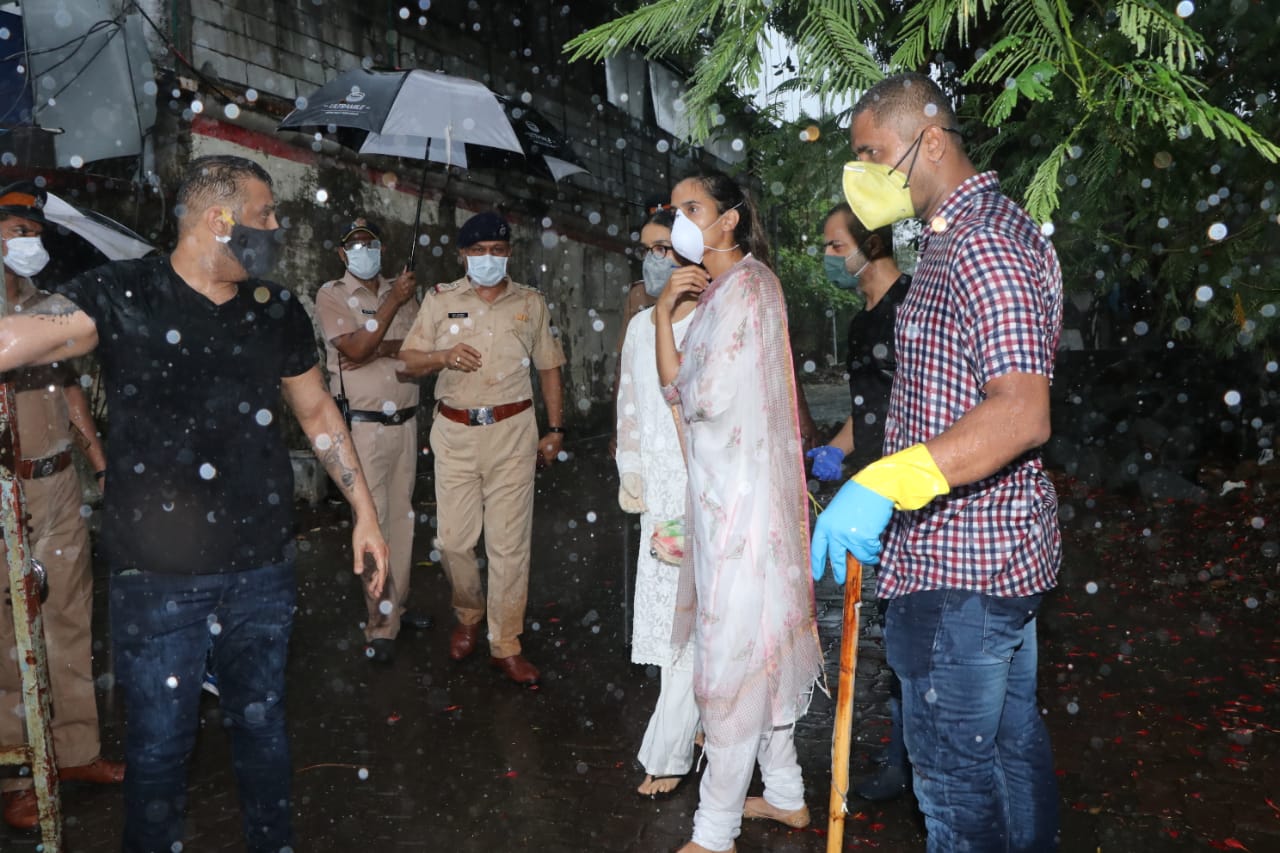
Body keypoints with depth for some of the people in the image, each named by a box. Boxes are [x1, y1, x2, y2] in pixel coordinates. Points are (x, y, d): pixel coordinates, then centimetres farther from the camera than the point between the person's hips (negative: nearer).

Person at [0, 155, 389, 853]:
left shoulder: (277, 312, 5)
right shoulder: (121, 296, -7)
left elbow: (317, 413, 13)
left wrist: (364, 513, 12)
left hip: (262, 566, 4)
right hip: (158, 576, -3)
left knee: (263, 724, 18)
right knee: (159, 743, 11)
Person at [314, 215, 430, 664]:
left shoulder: (401, 292, 11)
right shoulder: (332, 294, -1)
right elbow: (354, 349, -15)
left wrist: (382, 349, -14)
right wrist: (391, 303, -17)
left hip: (405, 420, 5)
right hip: (363, 423, -5)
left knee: (402, 514, 11)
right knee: (373, 519, -4)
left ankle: (396, 605, 24)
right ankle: (380, 625, 5)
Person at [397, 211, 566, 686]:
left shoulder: (531, 303, 9)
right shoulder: (440, 300, 7)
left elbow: (548, 368, 13)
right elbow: (409, 361, 4)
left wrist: (555, 429, 8)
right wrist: (443, 356, -16)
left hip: (513, 432, 0)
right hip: (455, 433, 1)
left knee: (509, 544, 0)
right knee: (454, 540, 4)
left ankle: (505, 646, 11)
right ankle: (468, 617, 32)